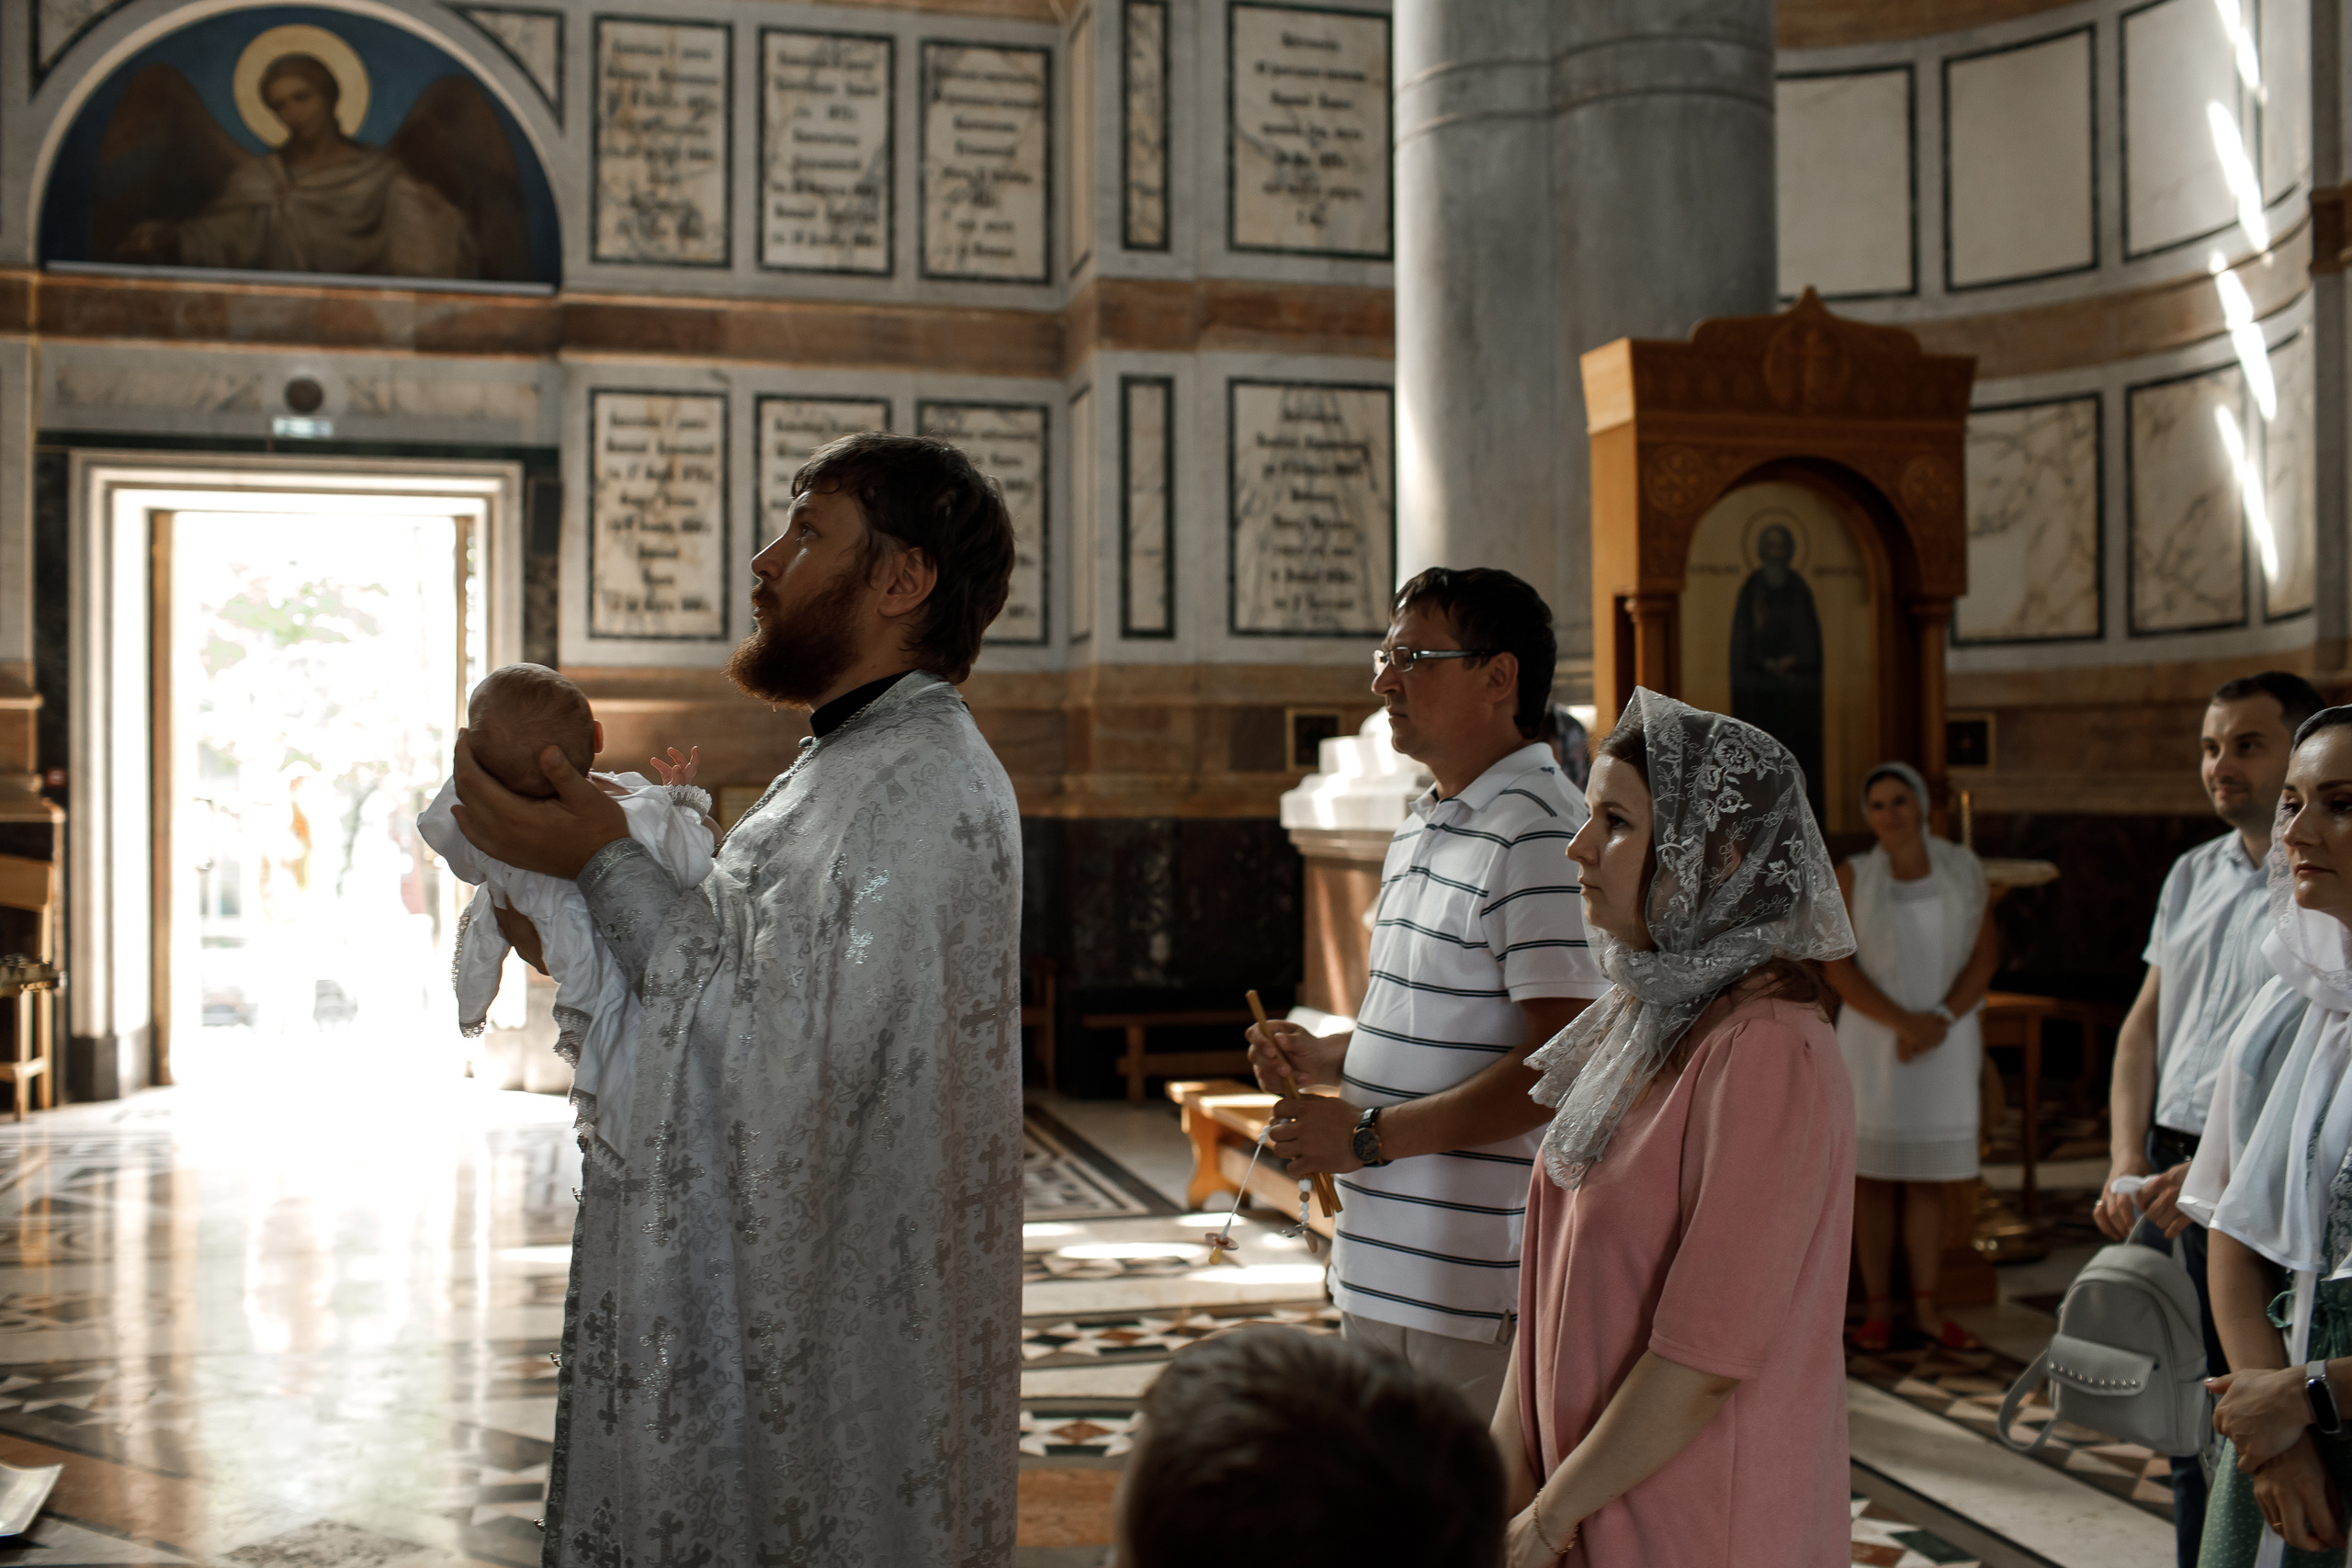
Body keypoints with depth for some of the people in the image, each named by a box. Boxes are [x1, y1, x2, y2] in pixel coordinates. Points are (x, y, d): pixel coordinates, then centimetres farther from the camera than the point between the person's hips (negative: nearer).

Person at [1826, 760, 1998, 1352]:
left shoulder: (1963, 871, 6)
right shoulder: (1853, 877, 0)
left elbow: (1985, 955, 3)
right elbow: (1837, 966, -5)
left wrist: (1940, 1019, -12)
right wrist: (1902, 1022, -16)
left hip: (1946, 1041, 1)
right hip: (1872, 1041, -1)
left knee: (1928, 1180, 7)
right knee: (1873, 1175, 1)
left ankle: (1926, 1307, 14)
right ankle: (1878, 1308, 8)